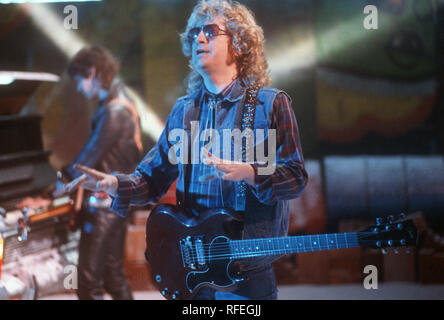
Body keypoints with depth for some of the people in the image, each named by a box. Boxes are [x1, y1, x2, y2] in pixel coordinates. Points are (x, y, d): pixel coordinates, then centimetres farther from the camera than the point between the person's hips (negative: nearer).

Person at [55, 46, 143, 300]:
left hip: (105, 204, -10)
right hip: (119, 201, 10)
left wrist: (67, 180, -2)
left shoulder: (113, 112, -18)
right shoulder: (124, 103, 13)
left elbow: (91, 154, -15)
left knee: (89, 281, -7)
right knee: (114, 275, 17)